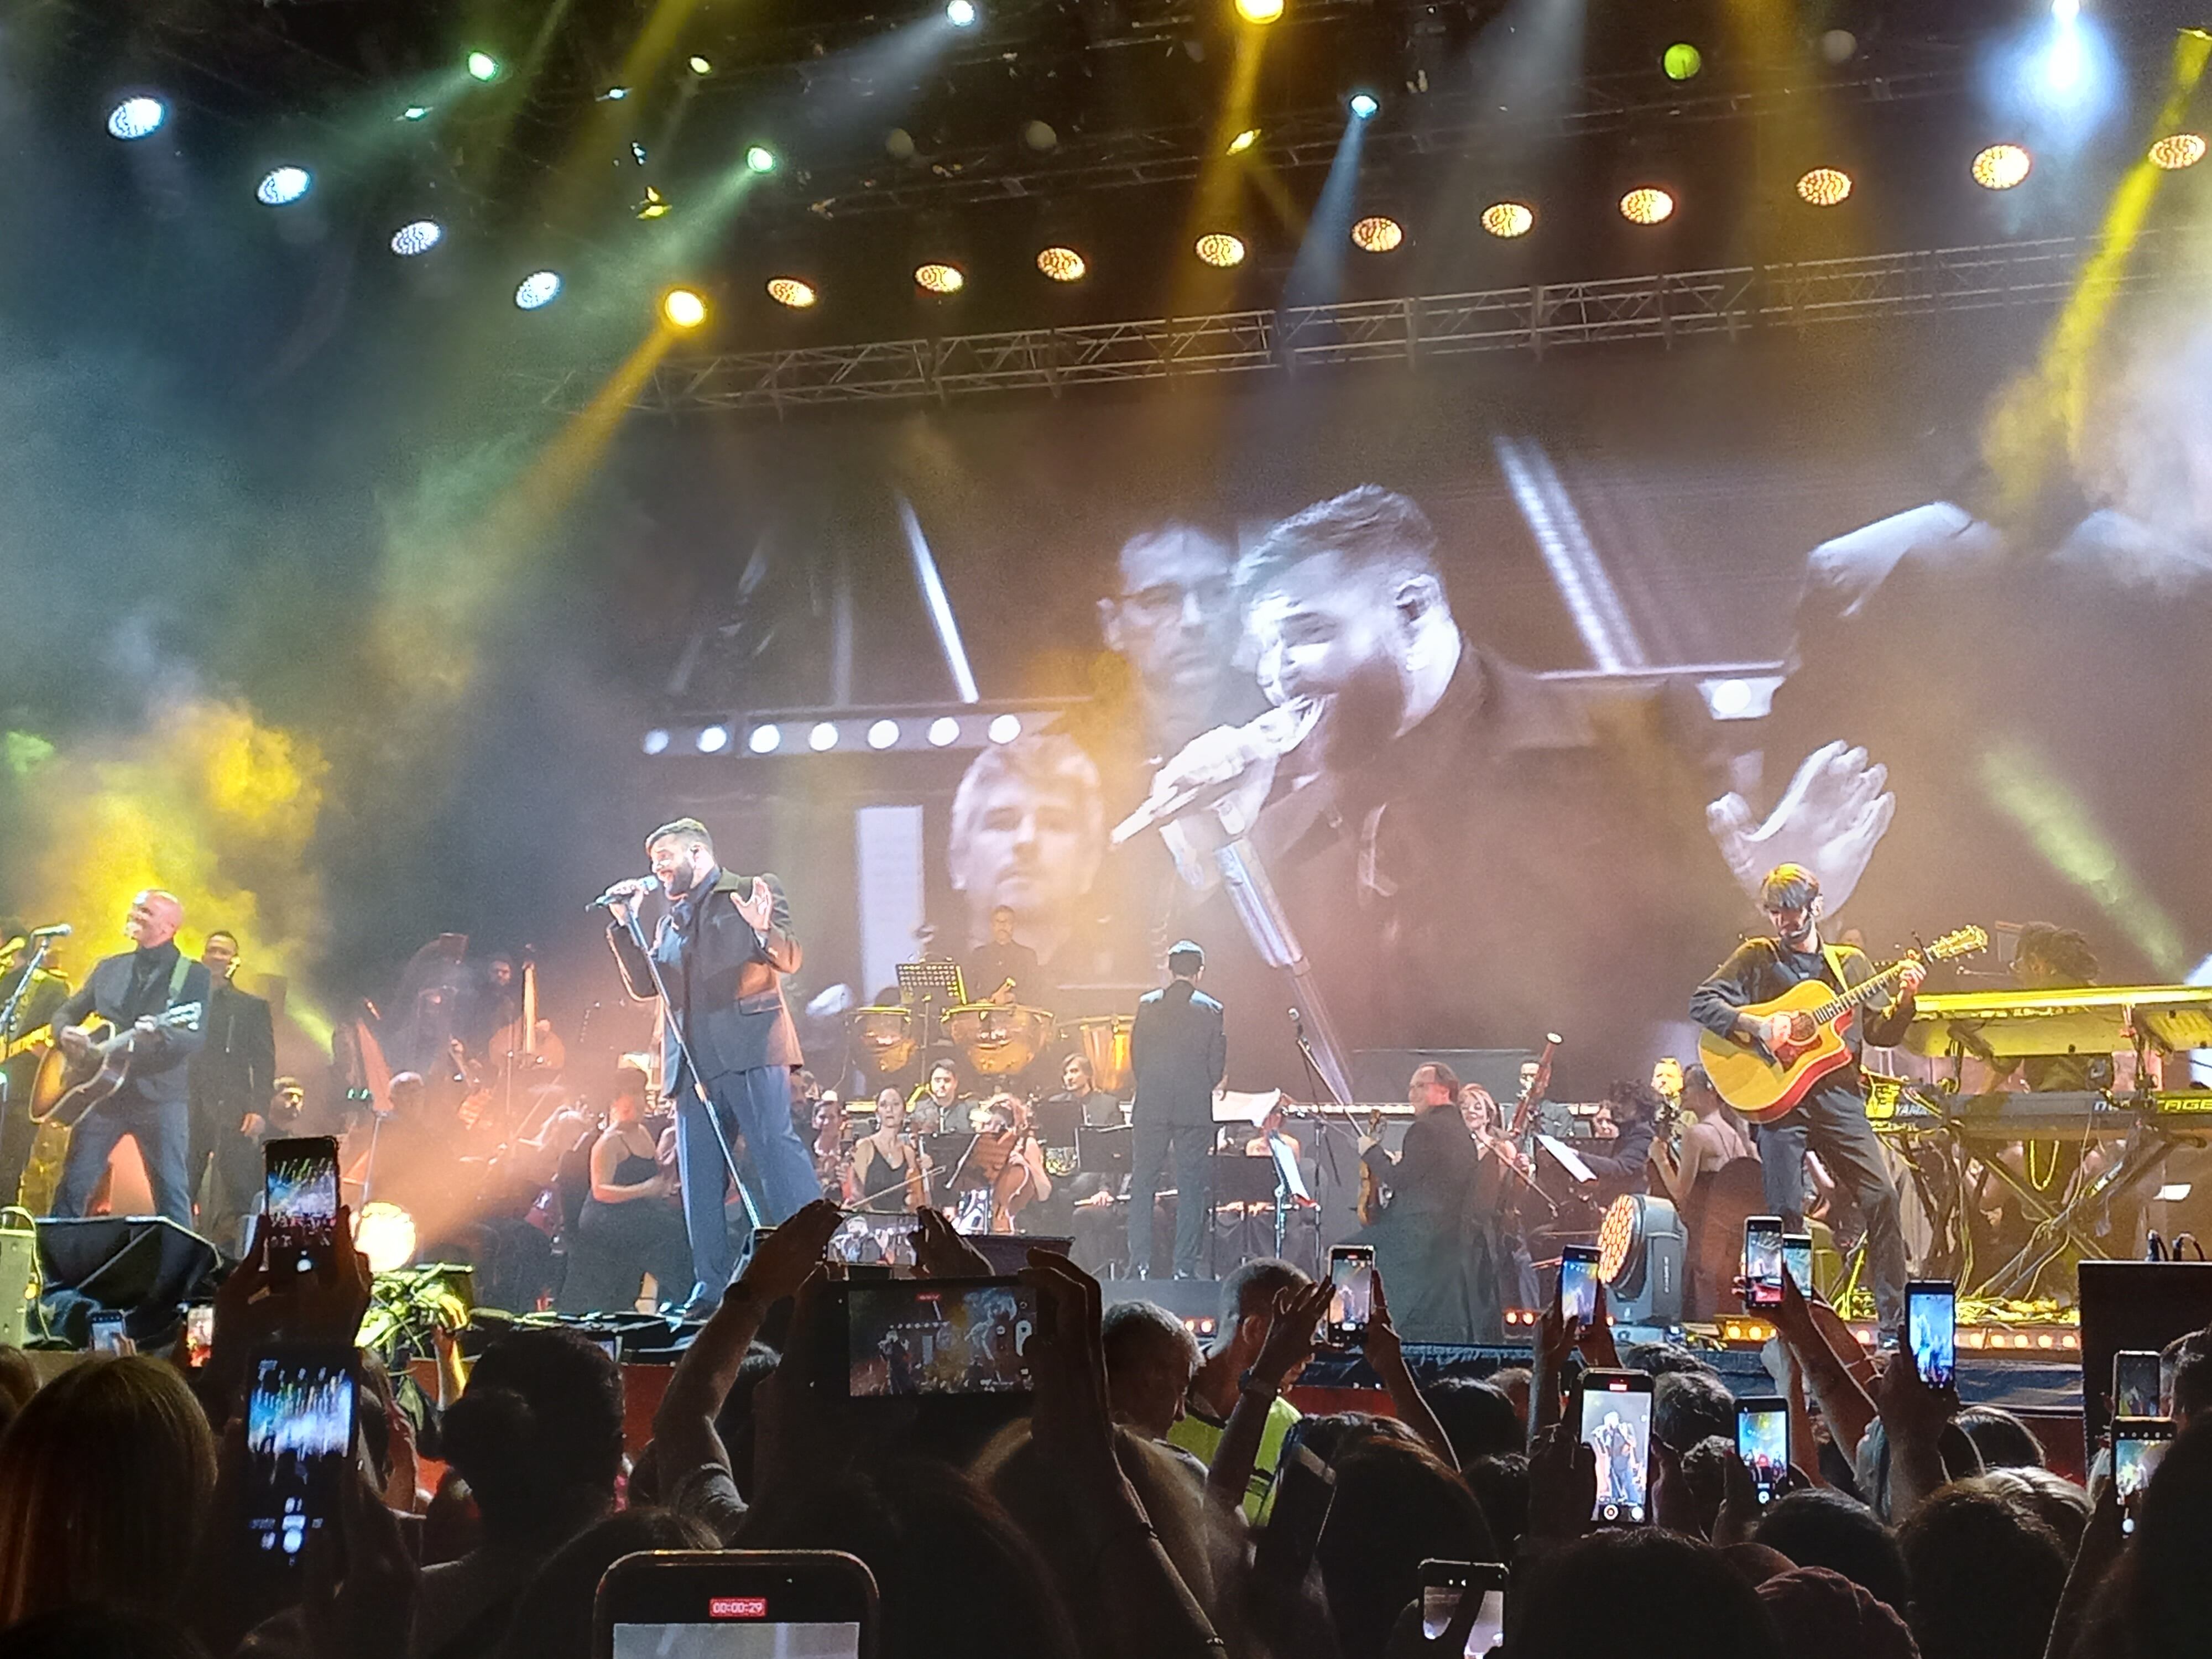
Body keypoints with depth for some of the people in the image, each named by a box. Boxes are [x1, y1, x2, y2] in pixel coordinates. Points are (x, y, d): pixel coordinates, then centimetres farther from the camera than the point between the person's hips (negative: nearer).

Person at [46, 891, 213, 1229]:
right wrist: (66, 1034, -5)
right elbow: (66, 1012, 19)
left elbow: (195, 1037, -9)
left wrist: (159, 1035, -31)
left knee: (172, 1191, -8)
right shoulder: (108, 968, 15)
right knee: (73, 1185, 2)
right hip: (102, 1090, 4)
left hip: (160, 1096, -4)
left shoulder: (194, 976, 2)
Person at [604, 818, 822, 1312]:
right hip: (693, 1063, 7)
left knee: (776, 1148, -16)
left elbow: (789, 960, -3)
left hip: (750, 1049, -7)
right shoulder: (672, 920, 24)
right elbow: (644, 985, 20)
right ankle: (712, 1289, 5)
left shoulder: (752, 892, 5)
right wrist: (623, 924, 11)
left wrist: (763, 931, -24)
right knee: (698, 1179, 3)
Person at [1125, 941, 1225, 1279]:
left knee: (1142, 1186, 6)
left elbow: (1135, 1056, 5)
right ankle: (1185, 1267, 1)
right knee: (1191, 1188, 4)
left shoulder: (1148, 1004, 2)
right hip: (1194, 1109, -1)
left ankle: (1140, 1265, -1)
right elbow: (1218, 1067, -1)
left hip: (1151, 1108, 1)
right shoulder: (1211, 1010, -2)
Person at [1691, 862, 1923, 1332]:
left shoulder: (1851, 963, 15)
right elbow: (1702, 1003, -2)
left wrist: (1904, 1000, -7)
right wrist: (1757, 1025, -15)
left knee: (1881, 1197, -9)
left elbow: (1881, 1033, 12)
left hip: (1839, 1095, 2)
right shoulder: (1756, 958, 9)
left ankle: (1896, 1319, -4)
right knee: (1786, 1210, -4)